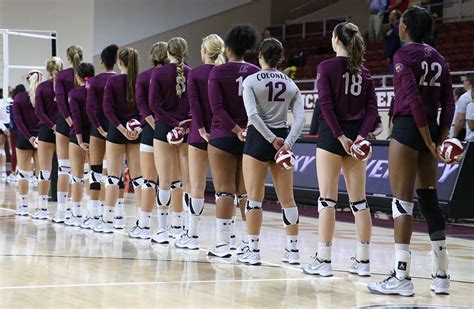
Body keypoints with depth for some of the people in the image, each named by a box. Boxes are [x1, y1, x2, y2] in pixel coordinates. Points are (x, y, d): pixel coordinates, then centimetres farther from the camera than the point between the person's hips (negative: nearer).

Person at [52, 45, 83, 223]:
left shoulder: (62, 76, -2)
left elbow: (60, 99, -14)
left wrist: (68, 119, -16)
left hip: (65, 121, -2)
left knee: (64, 166, -1)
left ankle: (62, 211, -4)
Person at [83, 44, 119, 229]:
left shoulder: (94, 81, -3)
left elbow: (90, 107, -13)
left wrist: (99, 128, -11)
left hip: (99, 126, -1)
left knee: (95, 172, 5)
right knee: (108, 172, 5)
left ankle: (93, 216, 2)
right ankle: (103, 214, 3)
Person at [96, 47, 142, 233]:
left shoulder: (113, 81, -6)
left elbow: (108, 109, -12)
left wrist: (121, 128, -14)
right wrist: (139, 127, -9)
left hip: (117, 129, -2)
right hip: (137, 130, 2)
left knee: (113, 175, 2)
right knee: (138, 176, 5)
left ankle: (108, 220, 1)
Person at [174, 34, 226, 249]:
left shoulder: (194, 74, -2)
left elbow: (194, 103, -11)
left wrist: (202, 130, -11)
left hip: (201, 134, -2)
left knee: (197, 186, 2)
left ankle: (192, 235, 4)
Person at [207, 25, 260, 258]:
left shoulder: (218, 72, -5)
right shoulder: (256, 73, 4)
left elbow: (217, 108, -14)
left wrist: (236, 130, -16)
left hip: (223, 137, -3)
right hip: (251, 138, 3)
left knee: (225, 192, 1)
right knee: (246, 193, 9)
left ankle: (222, 243, -1)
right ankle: (248, 243, 10)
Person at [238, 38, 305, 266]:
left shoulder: (251, 81, -4)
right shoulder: (290, 84, 7)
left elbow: (253, 114, -17)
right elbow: (300, 117, -5)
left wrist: (272, 139, -13)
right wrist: (287, 142, -11)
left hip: (258, 138, -4)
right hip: (282, 139, 4)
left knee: (254, 198, 1)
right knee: (287, 198, 9)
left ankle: (253, 250, 0)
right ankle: (292, 250, 12)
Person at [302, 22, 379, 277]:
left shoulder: (327, 67, -5)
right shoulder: (364, 72, 10)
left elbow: (326, 104, -15)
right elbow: (372, 109, 2)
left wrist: (339, 135, -14)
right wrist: (361, 135, -6)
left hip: (332, 134, -5)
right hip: (357, 135, 5)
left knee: (327, 199, -2)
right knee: (358, 200, 7)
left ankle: (323, 260, -2)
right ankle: (363, 260, 9)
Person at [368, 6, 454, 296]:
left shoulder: (404, 54, -7)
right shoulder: (438, 58, 14)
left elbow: (413, 97, -18)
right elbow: (448, 101, 9)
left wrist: (427, 139, -16)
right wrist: (442, 138, 6)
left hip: (408, 128, -7)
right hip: (431, 130, 7)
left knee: (402, 201, -6)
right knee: (429, 200, 12)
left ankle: (402, 276, -8)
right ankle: (441, 275, 13)